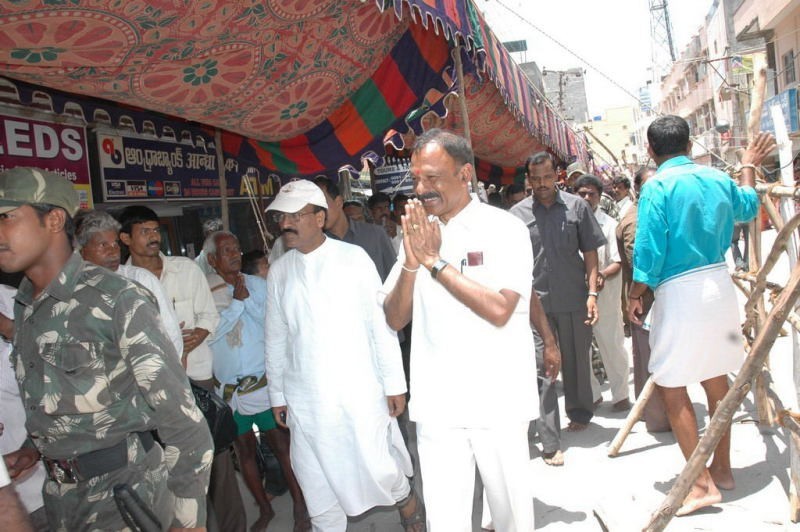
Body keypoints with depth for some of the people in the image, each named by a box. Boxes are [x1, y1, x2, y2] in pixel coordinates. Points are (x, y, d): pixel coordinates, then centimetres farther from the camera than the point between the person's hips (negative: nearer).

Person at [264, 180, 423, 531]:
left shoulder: (353, 258, -5)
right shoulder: (279, 271, 5)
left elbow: (381, 323, -5)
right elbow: (276, 340, 10)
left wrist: (394, 383, -5)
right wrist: (277, 395, 12)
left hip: (360, 394, -3)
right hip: (306, 403, 3)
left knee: (383, 473, 6)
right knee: (318, 491, 11)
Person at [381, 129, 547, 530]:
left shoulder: (503, 228, -5)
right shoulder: (418, 233, 8)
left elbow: (499, 310, -18)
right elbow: (394, 319, 5)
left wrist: (435, 261, -16)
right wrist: (410, 264, -12)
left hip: (497, 402, -3)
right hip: (436, 405, 3)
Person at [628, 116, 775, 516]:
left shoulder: (657, 187, -11)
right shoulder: (718, 179, 7)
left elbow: (649, 249, -15)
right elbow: (747, 208, 29)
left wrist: (635, 295, -2)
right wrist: (749, 165, 44)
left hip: (679, 292, -7)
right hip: (719, 285, 7)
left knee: (670, 386, 2)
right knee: (716, 379, 18)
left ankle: (702, 483, 4)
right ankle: (722, 468, 31)